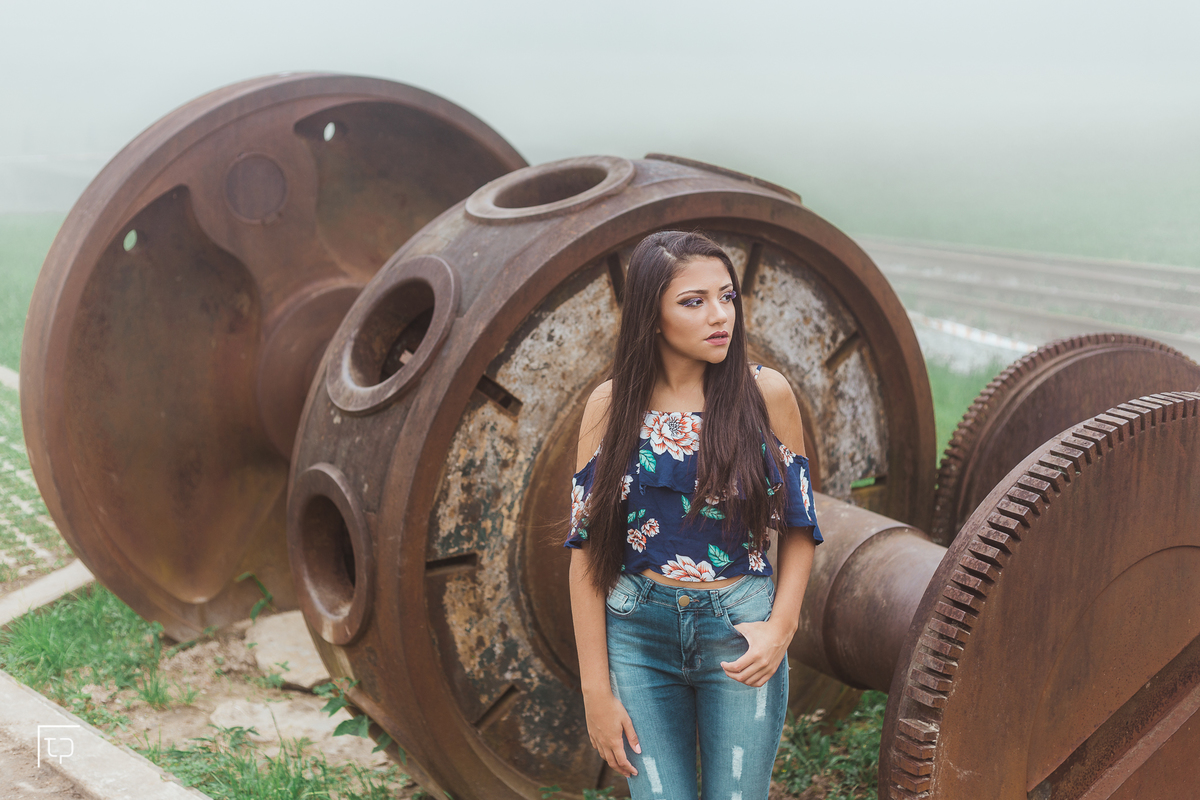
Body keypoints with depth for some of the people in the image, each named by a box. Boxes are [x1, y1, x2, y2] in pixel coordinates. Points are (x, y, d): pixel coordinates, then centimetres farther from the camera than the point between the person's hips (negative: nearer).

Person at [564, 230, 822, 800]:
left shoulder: (766, 394, -5)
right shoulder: (611, 405, -4)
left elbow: (799, 526, 4)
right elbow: (587, 548, -3)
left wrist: (780, 626, -10)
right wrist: (596, 688, -5)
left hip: (740, 634, 0)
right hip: (638, 631, 0)